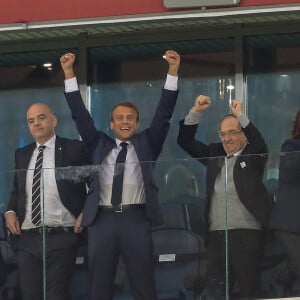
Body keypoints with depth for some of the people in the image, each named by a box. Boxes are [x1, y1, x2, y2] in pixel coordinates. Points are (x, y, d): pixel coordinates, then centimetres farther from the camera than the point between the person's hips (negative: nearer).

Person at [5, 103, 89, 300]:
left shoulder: (74, 149, 1)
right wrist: (11, 211, 5)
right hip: (27, 238, 4)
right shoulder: (22, 155, 16)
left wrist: (85, 212, -4)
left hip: (62, 237, -4)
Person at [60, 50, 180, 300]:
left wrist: (173, 71, -3)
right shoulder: (100, 145, 18)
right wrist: (69, 73, 7)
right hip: (102, 220, 2)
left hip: (136, 219, -2)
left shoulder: (146, 144, 14)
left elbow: (164, 114, 7)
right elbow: (80, 115, 14)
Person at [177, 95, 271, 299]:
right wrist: (196, 112, 5)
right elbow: (185, 141, 18)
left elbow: (259, 143, -16)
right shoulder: (214, 153, 17)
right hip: (216, 234, 5)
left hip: (247, 234, -5)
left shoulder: (253, 156, 5)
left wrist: (240, 116, -17)